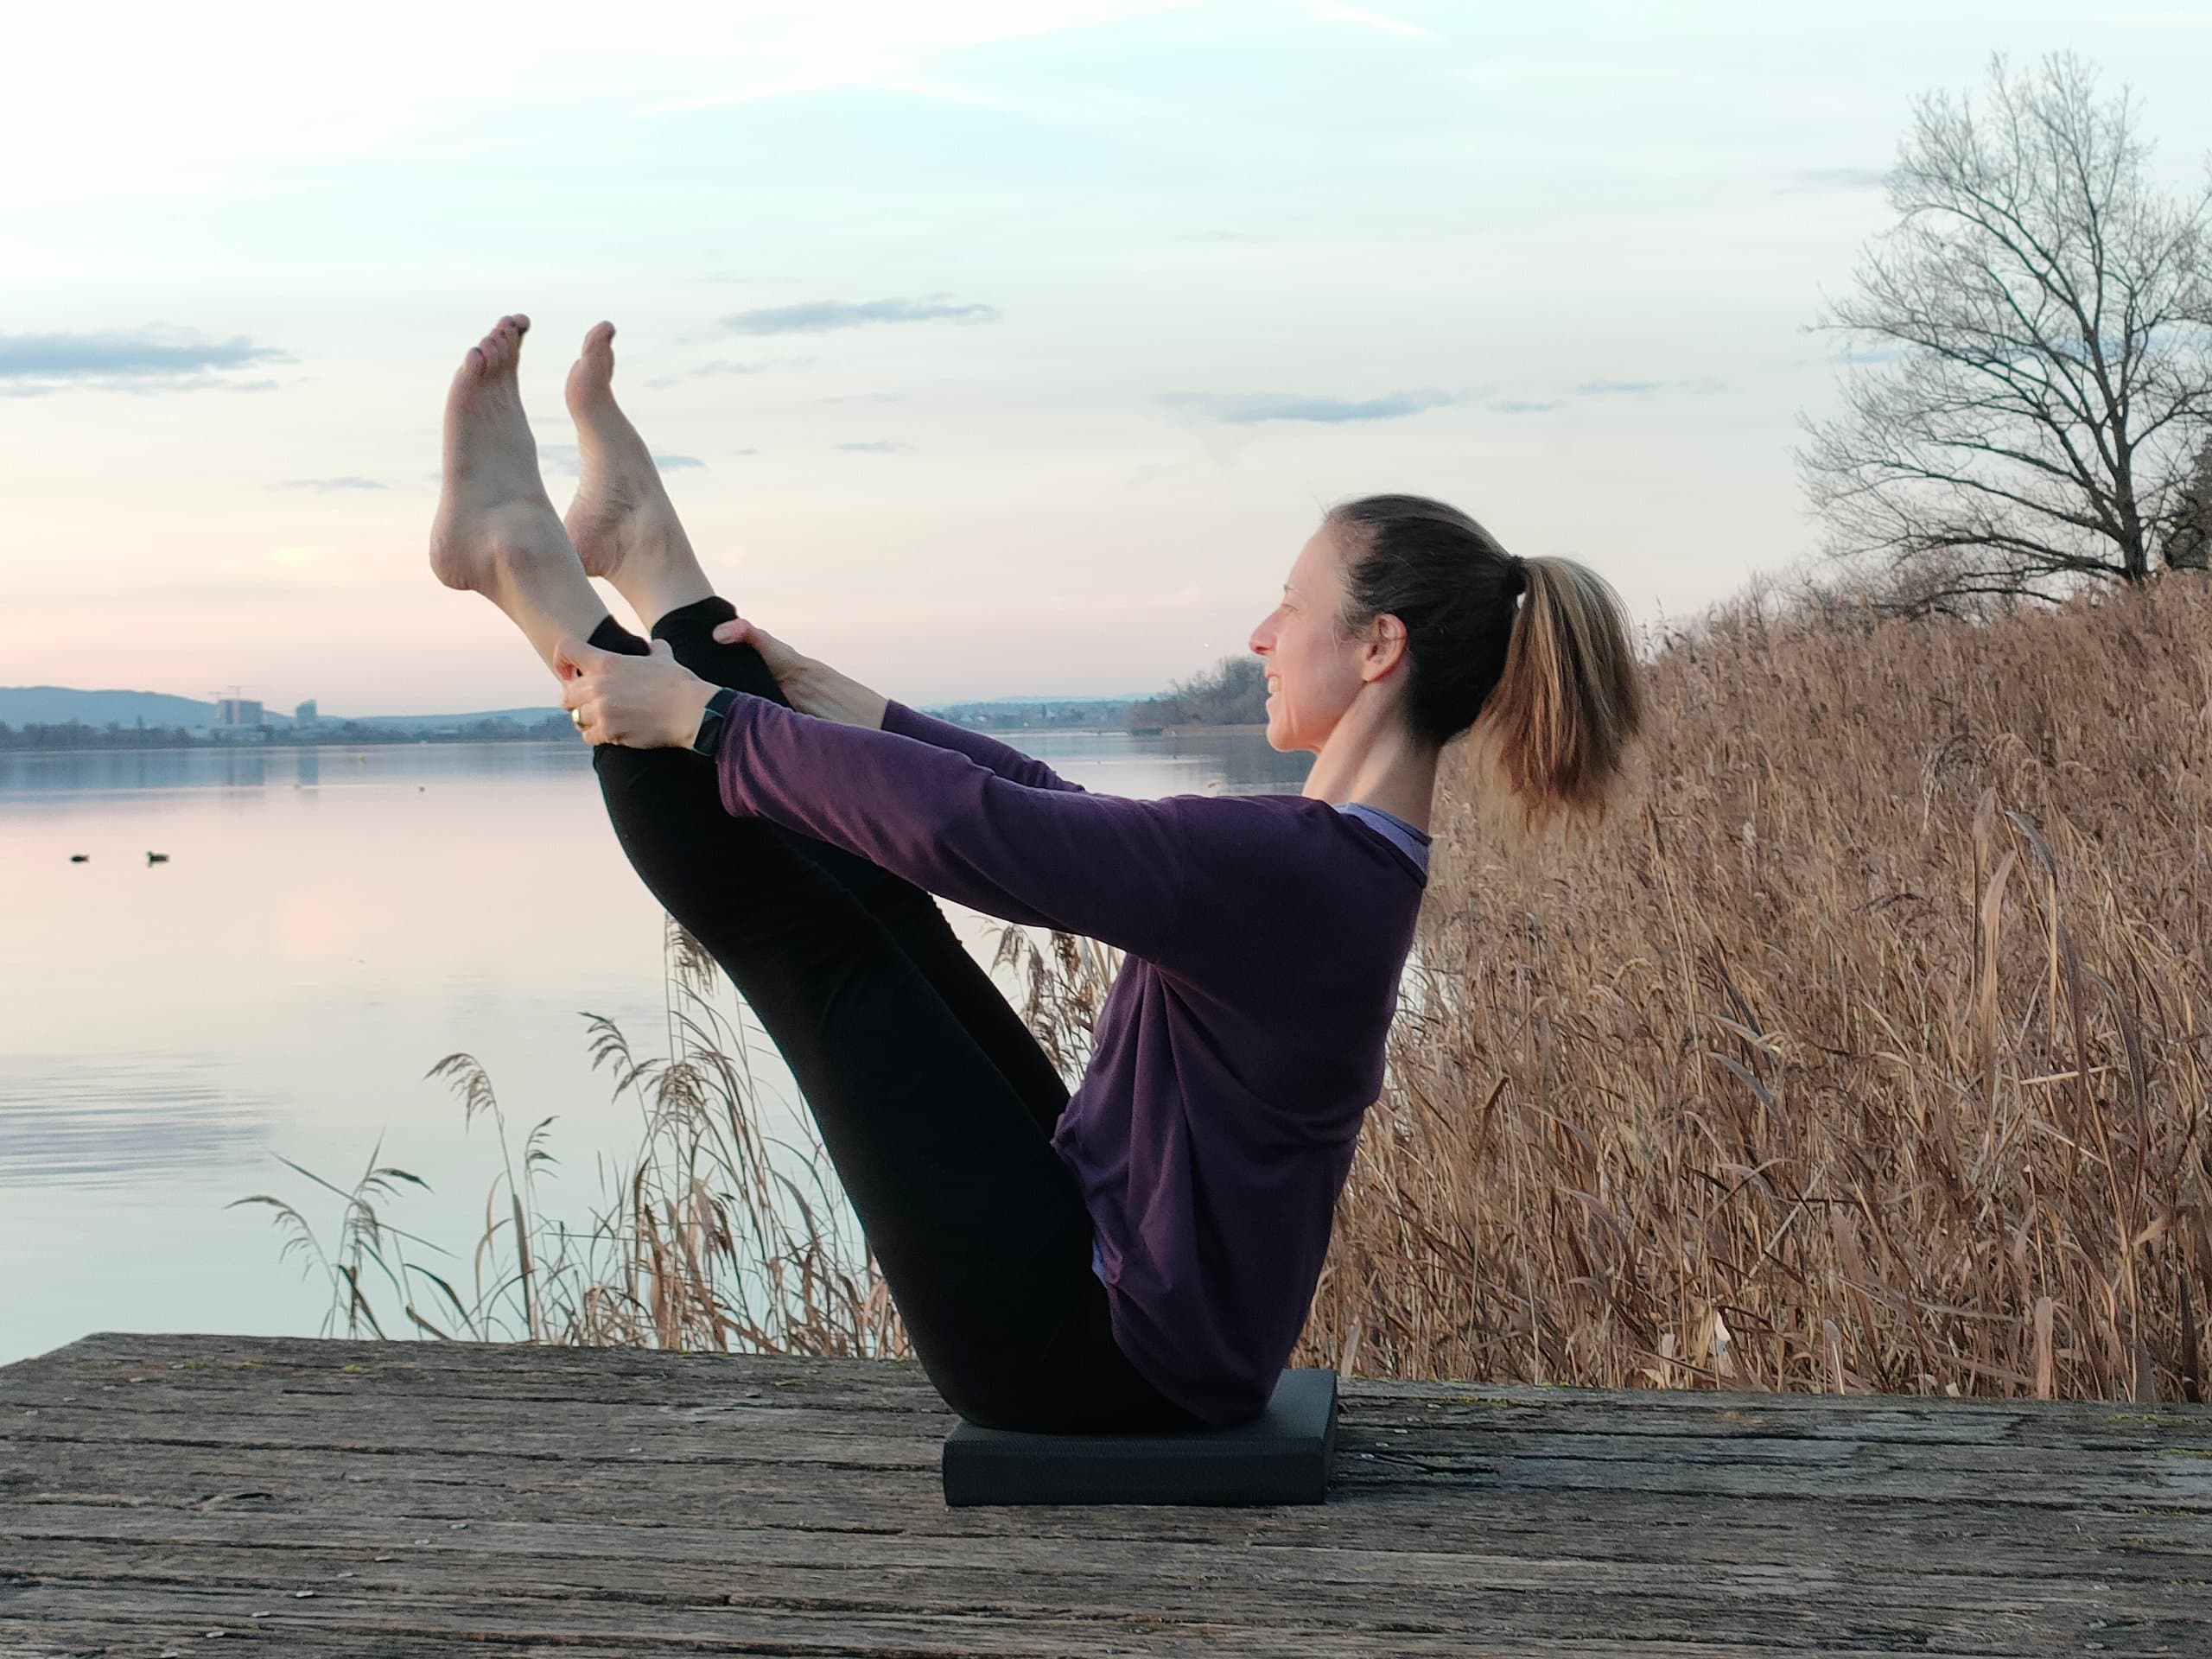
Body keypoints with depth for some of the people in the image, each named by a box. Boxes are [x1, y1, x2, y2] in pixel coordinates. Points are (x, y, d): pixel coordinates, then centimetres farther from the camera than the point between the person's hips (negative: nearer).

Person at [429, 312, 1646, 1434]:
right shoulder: (1346, 858, 6)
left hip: (1090, 1345, -8)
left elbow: (965, 825, -26)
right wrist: (840, 702, 22)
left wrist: (699, 716, -14)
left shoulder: (1291, 868, -25)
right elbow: (1064, 813, 17)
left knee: (804, 929, -3)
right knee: (859, 886, 9)